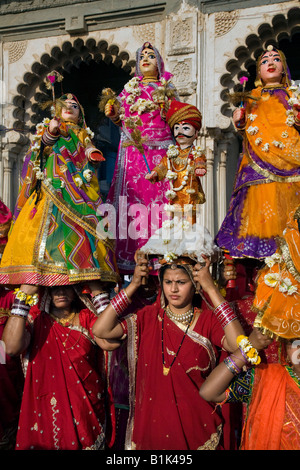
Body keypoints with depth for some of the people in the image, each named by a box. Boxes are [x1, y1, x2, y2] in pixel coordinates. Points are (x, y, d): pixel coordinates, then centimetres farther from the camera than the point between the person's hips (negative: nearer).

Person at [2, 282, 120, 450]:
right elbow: (12, 347, -21)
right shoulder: (36, 317, -3)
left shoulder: (87, 317, -1)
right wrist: (23, 295, -21)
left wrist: (97, 292, -16)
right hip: (45, 408, -1)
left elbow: (110, 342, -20)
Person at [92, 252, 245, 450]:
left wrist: (212, 289, -24)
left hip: (196, 426, -1)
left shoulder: (208, 319, -6)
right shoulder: (149, 317, -1)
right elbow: (101, 330, -11)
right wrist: (133, 286, -14)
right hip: (151, 424, 2)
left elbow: (239, 345, -26)